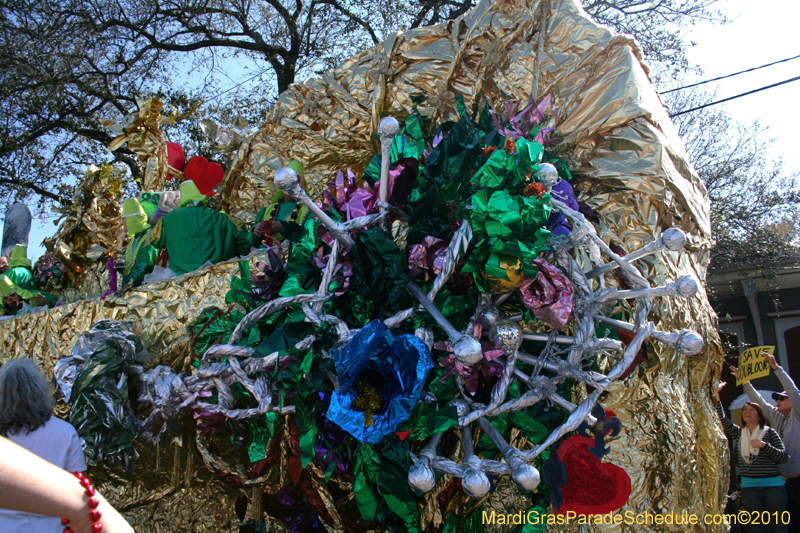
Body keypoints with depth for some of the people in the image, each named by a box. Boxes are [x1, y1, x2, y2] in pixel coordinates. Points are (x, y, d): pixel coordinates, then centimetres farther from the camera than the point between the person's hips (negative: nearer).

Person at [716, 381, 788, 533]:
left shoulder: (770, 432, 3)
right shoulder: (738, 433, 10)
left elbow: (783, 457, -4)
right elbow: (723, 420, -5)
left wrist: (763, 445, -17)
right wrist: (717, 398, -14)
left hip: (773, 485, -2)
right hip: (749, 486, 3)